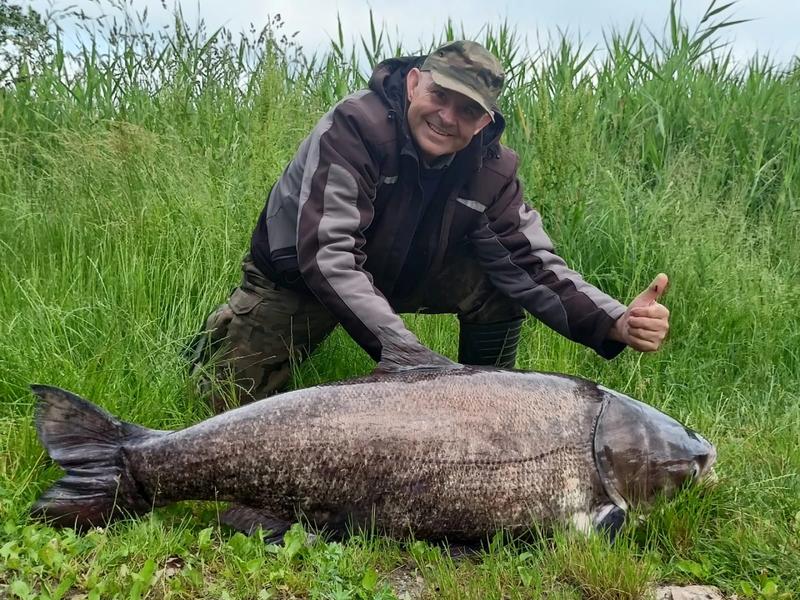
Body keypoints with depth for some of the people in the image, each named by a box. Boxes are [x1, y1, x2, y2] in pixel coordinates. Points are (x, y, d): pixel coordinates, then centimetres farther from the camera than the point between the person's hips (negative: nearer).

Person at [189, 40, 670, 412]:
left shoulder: (492, 169, -16)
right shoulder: (355, 126, -31)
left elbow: (532, 262, -19)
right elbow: (327, 255, -38)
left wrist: (616, 323, -37)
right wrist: (411, 356, -47)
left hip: (402, 273, 3)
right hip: (300, 275, -3)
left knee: (500, 286, -19)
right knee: (229, 394, -12)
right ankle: (228, 330, 23)